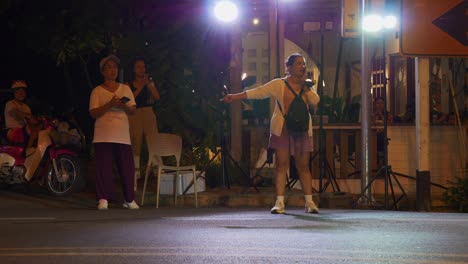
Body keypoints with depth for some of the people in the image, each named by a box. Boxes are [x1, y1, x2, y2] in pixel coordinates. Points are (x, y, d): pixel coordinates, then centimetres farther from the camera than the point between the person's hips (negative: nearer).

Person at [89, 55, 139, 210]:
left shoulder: (125, 89, 15)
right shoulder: (97, 91, 6)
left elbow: (133, 110, 9)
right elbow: (93, 113, -3)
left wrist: (123, 106, -13)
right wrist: (109, 105, -17)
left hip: (123, 136, 3)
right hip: (103, 136, -3)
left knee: (126, 167, 0)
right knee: (104, 167, -10)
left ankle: (129, 199, 9)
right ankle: (103, 199, -8)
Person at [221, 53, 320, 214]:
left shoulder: (307, 86, 12)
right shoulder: (280, 85, 0)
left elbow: (315, 101, -4)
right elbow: (258, 92, -7)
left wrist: (304, 84, -6)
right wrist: (235, 97, -16)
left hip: (301, 131, 3)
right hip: (282, 129, -3)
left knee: (303, 166, 4)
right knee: (281, 164, -7)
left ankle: (309, 202, 8)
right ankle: (280, 203, -8)